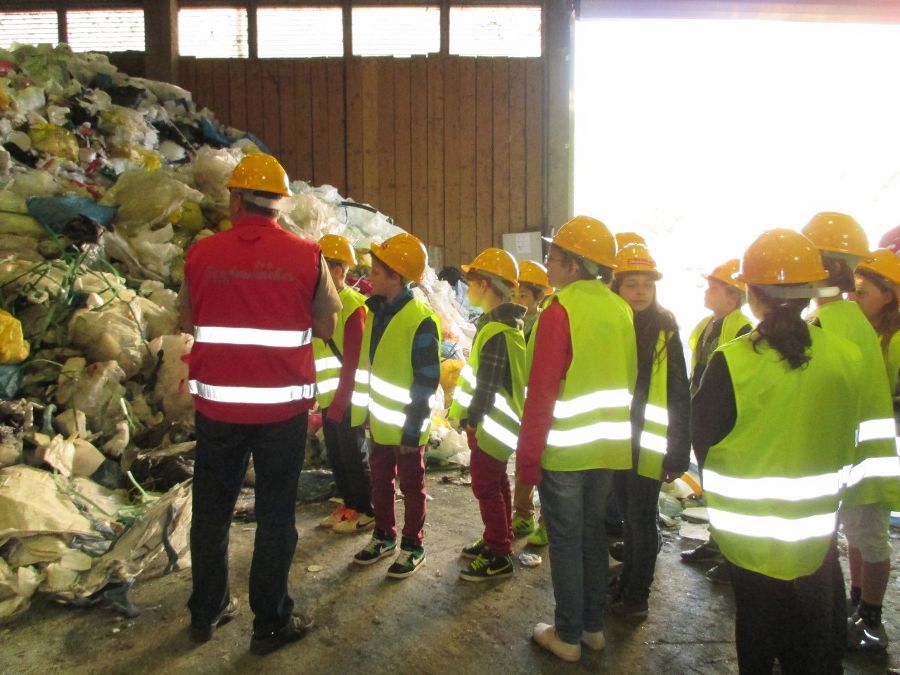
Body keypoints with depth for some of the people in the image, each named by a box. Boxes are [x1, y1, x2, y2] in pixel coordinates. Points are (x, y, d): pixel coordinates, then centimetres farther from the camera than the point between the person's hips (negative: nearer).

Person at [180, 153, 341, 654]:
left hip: (217, 403, 2)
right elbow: (326, 327, 1)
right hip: (282, 406, -2)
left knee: (212, 509, 17)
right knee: (275, 514, 9)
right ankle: (271, 622, 19)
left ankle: (208, 612, 33)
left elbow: (189, 323, 10)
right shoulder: (306, 256, -8)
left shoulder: (202, 253, -3)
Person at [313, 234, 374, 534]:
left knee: (353, 455, 3)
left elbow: (353, 361, -19)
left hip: (347, 397, -8)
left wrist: (340, 402, -18)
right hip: (328, 396, 8)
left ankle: (365, 512, 17)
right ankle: (348, 504, 30)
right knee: (335, 454, 16)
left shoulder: (352, 306, -17)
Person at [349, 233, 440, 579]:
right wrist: (362, 409, 12)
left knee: (411, 487, 9)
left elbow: (427, 380, -19)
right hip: (379, 420, 7)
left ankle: (413, 546, 24)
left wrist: (412, 429, -18)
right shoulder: (376, 312, 5)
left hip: (405, 426, -7)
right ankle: (384, 536, 36)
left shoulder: (420, 320, -19)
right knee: (380, 481, 19)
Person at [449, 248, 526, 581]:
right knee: (496, 482, 19)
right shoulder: (502, 322, 10)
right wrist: (471, 414, 18)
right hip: (493, 422, 10)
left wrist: (470, 417, -12)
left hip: (489, 425, -10)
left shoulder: (496, 331, -24)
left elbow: (486, 385, -23)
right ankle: (498, 540, 33)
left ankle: (499, 557, 8)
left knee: (486, 486, -1)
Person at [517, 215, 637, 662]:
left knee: (565, 541, 7)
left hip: (564, 448, -6)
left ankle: (568, 636, 20)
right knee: (593, 533, 18)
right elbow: (628, 380, 9)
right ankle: (593, 626, 31)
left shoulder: (559, 311, -18)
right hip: (607, 444, 6)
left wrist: (527, 456, -11)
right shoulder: (619, 309, 2)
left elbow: (541, 393, -19)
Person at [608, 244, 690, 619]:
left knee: (641, 518, 5)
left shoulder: (665, 332, -9)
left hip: (648, 445, -4)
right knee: (628, 515, 17)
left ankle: (637, 595, 19)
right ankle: (628, 583, 33)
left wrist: (678, 453, -10)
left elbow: (680, 398, -9)